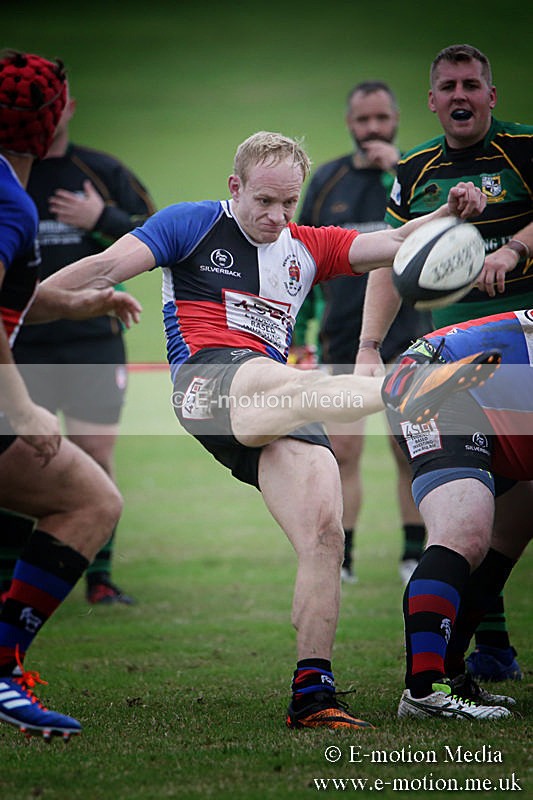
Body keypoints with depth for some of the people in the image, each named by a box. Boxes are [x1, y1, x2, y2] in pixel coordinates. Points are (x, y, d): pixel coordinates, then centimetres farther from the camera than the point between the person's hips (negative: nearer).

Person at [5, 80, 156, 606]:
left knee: (96, 456, -2)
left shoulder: (102, 172, 7)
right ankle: (11, 577, 4)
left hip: (94, 341, 0)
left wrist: (103, 220, -8)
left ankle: (99, 576, 8)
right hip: (20, 343, 0)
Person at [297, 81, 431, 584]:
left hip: (406, 332, -2)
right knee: (341, 452, -1)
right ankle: (340, 557, 7)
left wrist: (399, 169, -23)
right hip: (343, 336, 2)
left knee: (411, 451, 0)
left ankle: (415, 554, 10)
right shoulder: (327, 180, 8)